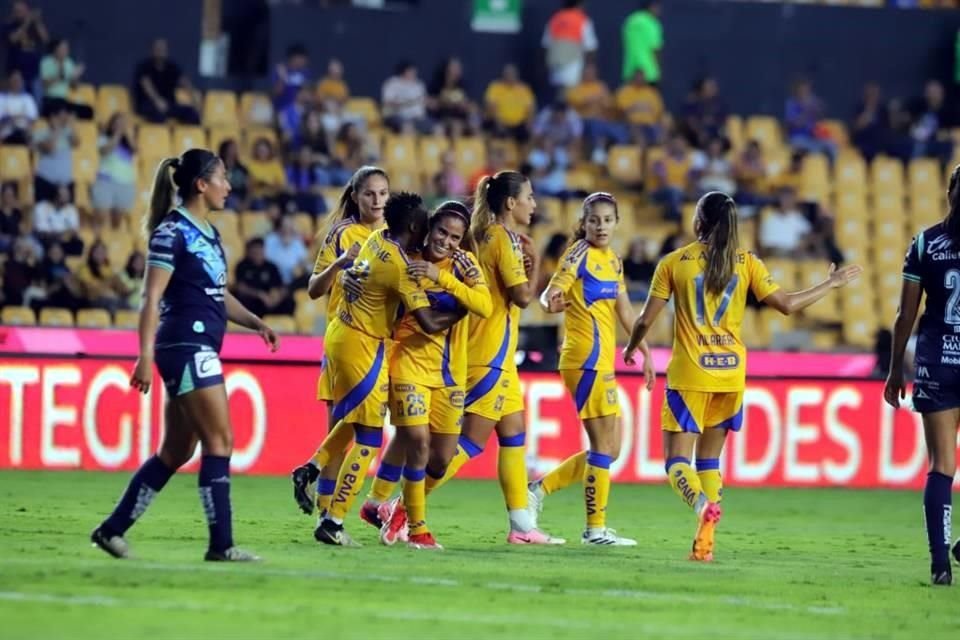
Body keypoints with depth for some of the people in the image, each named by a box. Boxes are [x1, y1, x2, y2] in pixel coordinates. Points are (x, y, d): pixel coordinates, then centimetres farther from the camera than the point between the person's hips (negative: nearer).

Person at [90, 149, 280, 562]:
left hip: (202, 349, 9)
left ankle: (112, 530, 15)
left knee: (176, 451, 10)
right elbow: (151, 297, -15)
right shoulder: (172, 232, -10)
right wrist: (145, 356, -21)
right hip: (185, 345, -9)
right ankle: (221, 544, -9)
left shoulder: (208, 234, 17)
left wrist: (255, 323, 11)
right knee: (220, 441, -10)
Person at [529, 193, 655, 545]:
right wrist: (552, 301, -39)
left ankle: (539, 490, 16)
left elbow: (624, 310, 20)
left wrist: (645, 351, 17)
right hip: (587, 358, -9)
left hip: (603, 362, 9)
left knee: (610, 447, 11)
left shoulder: (612, 260, 15)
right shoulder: (579, 254, -8)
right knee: (604, 444, -7)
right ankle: (596, 528, -1)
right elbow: (551, 293, -16)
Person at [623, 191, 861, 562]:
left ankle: (703, 504, -34)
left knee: (677, 460, -2)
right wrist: (831, 284, 14)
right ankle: (704, 542, 5)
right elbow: (786, 304, 0)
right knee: (710, 459, 15)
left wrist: (631, 348, 22)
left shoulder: (674, 263, -1)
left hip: (689, 375, -3)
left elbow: (646, 320, 1)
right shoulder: (746, 263, 2)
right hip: (731, 372, 3)